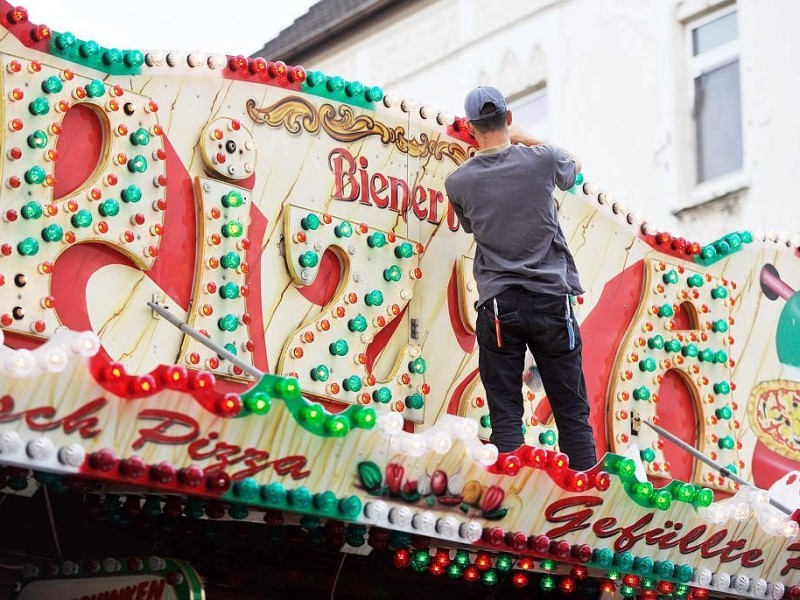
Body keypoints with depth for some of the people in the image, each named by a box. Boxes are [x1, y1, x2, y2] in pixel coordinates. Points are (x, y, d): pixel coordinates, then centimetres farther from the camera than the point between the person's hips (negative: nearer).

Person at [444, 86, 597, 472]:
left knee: (505, 415, 2)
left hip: (498, 306, 0)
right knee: (572, 412, 4)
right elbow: (574, 166, 22)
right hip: (551, 301, 0)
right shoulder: (543, 160, -2)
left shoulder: (458, 183, 0)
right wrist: (526, 139, 31)